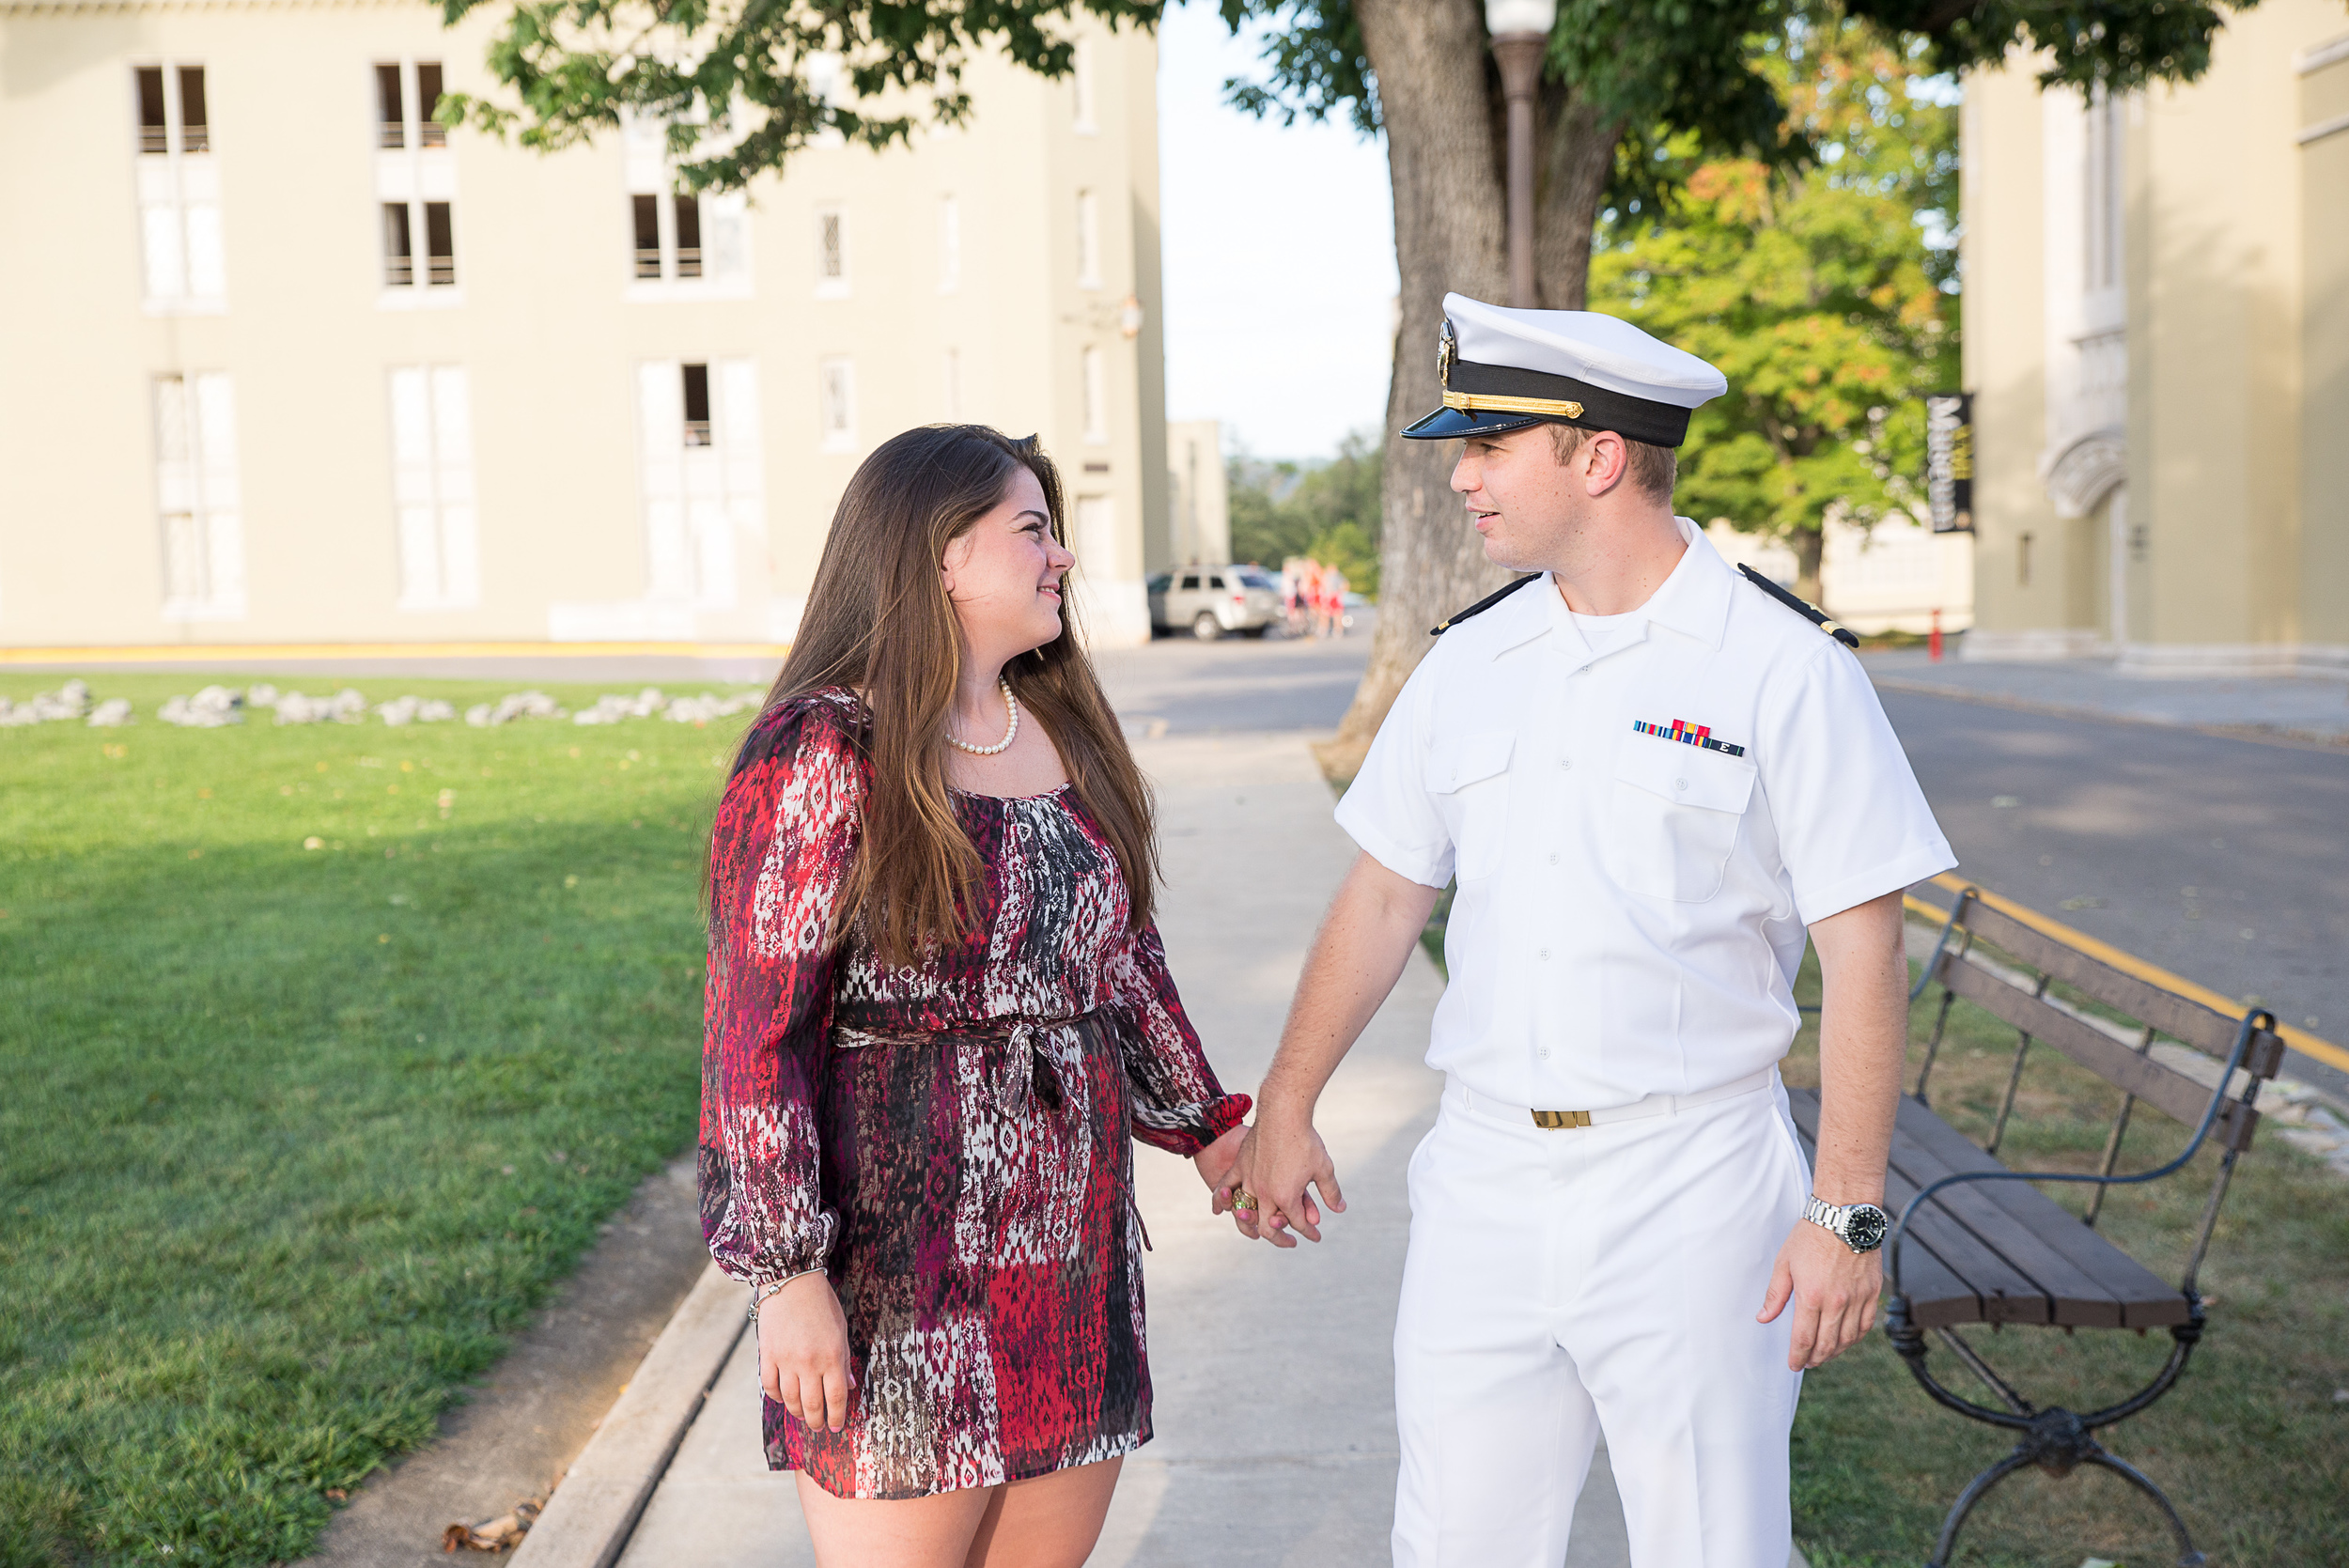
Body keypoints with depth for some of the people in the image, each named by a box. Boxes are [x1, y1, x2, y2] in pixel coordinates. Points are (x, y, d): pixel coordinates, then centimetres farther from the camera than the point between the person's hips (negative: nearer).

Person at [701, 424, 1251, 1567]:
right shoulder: (822, 754, -11)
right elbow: (757, 1029, -14)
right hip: (897, 1257, -6)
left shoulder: (1064, 733, 10)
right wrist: (787, 1273, -18)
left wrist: (1205, 1127, 24)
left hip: (1074, 1242, 7)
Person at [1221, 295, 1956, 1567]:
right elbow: (1382, 893, 15)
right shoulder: (1467, 661, 7)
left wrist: (1847, 1216, -11)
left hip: (1690, 1186, -4)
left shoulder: (1783, 667, -8)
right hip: (1482, 1173, 4)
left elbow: (1862, 949, -8)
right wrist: (1283, 1107, 16)